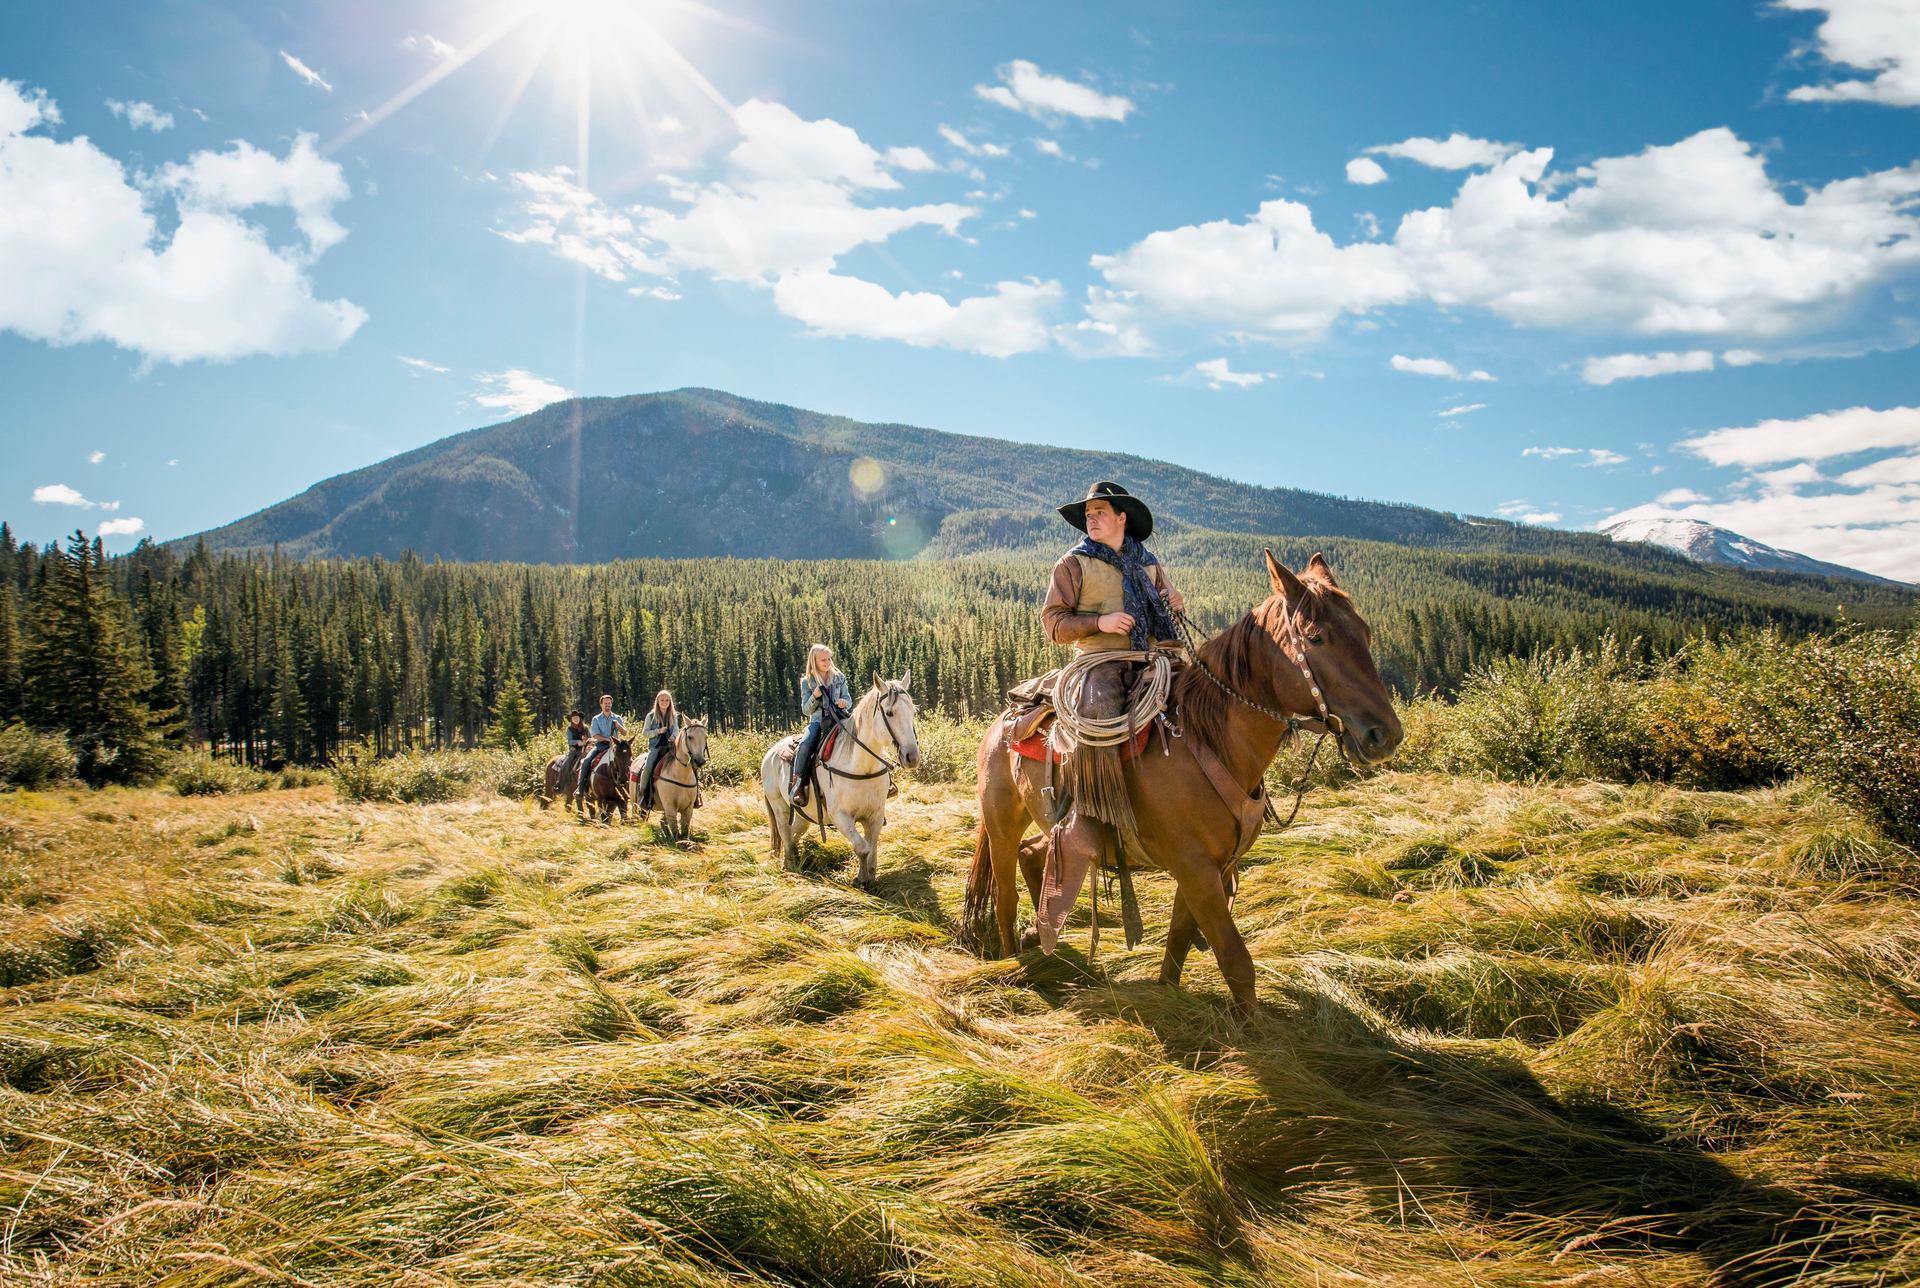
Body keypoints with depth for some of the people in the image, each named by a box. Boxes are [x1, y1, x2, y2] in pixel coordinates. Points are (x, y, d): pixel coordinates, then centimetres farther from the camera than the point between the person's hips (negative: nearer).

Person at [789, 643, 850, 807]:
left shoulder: (839, 678, 11)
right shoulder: (807, 682, 6)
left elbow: (849, 700, 14)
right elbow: (806, 710, 6)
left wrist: (844, 702, -11)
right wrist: (814, 697, -14)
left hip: (838, 718, 2)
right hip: (817, 721, -2)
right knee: (805, 745, -32)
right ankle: (797, 785, -29)